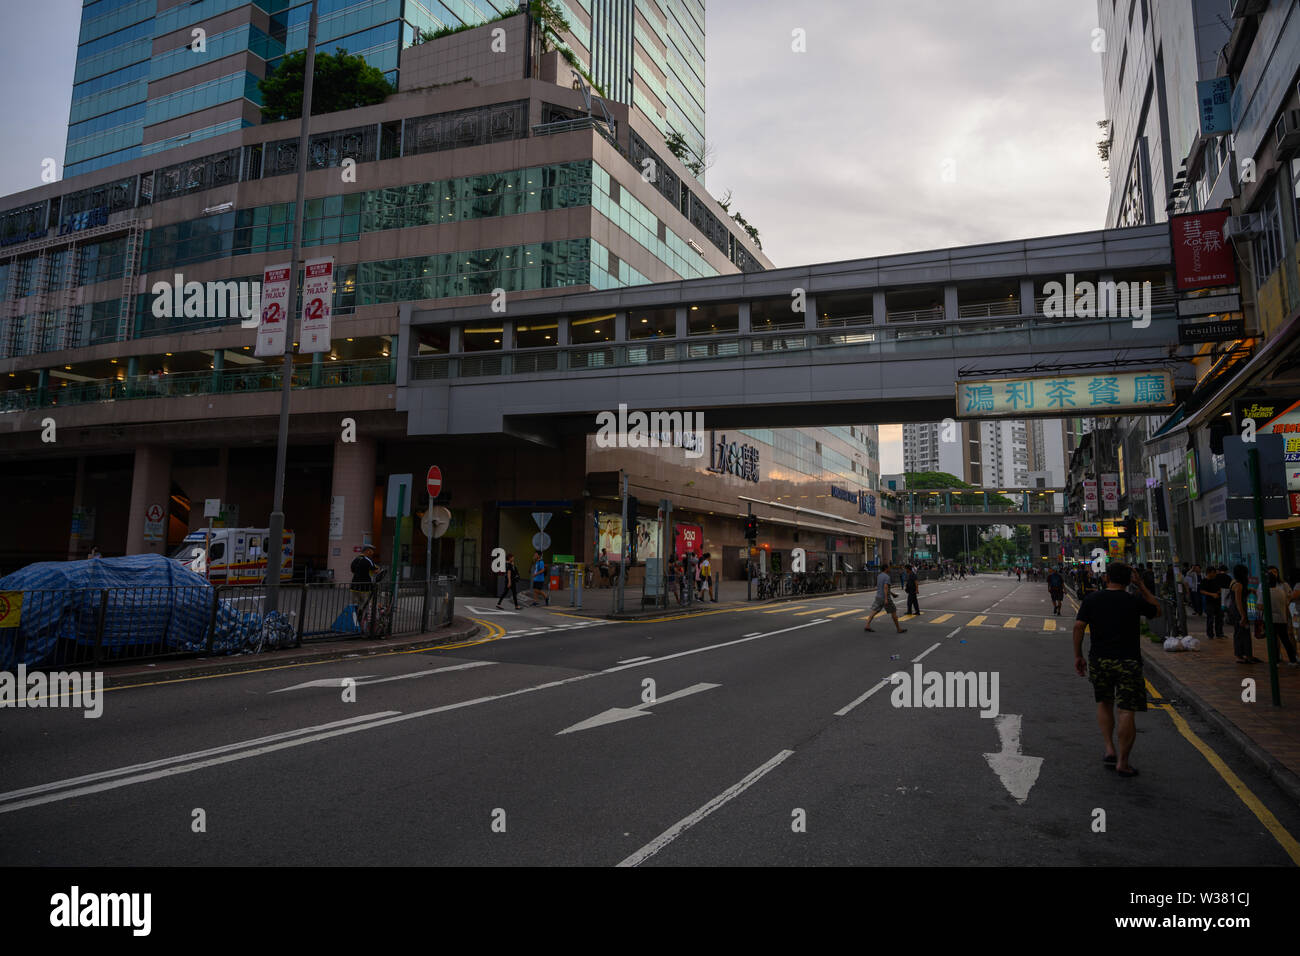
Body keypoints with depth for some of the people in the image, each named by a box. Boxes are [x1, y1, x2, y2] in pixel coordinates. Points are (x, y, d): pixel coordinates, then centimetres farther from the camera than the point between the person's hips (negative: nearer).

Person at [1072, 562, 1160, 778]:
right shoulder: (1135, 602, -2)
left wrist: (1078, 656, 5)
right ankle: (1123, 762, 2)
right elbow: (1157, 611, 17)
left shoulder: (1091, 599, 1)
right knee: (1127, 711, 1)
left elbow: (1079, 626, -3)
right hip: (1128, 662, -2)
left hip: (1098, 660, 2)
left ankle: (1110, 749, 13)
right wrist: (1142, 587, 19)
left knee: (1104, 703, 21)